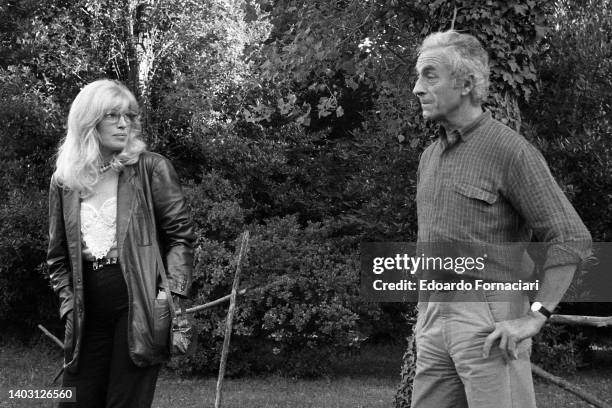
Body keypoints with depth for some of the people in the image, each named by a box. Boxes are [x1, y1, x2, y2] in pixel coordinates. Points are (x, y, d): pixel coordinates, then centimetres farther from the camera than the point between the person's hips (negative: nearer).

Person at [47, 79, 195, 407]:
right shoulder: (64, 182, 9)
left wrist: (171, 292, -10)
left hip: (138, 305, -4)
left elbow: (180, 235, 0)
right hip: (88, 315, 4)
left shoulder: (151, 169, 0)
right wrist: (69, 303, 2)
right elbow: (58, 256, 14)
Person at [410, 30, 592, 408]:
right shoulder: (431, 156, 15)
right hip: (436, 322, 7)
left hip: (490, 324, -7)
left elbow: (572, 239, -12)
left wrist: (534, 318, -18)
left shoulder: (511, 150, -9)